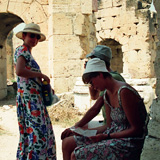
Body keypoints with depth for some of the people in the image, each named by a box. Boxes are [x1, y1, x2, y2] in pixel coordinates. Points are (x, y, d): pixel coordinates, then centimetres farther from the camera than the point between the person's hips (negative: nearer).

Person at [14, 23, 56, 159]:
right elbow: (19, 71, -25)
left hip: (35, 97, 10)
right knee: (37, 131, -12)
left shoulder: (28, 52, 21)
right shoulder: (22, 50, -7)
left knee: (44, 131, 12)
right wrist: (40, 75, -15)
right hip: (28, 97, -10)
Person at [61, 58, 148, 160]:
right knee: (67, 142, 6)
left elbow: (136, 130, -18)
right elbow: (110, 126, 11)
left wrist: (107, 136, -20)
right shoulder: (107, 95, 8)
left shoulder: (124, 92, -20)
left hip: (129, 143, -9)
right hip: (113, 136, 9)